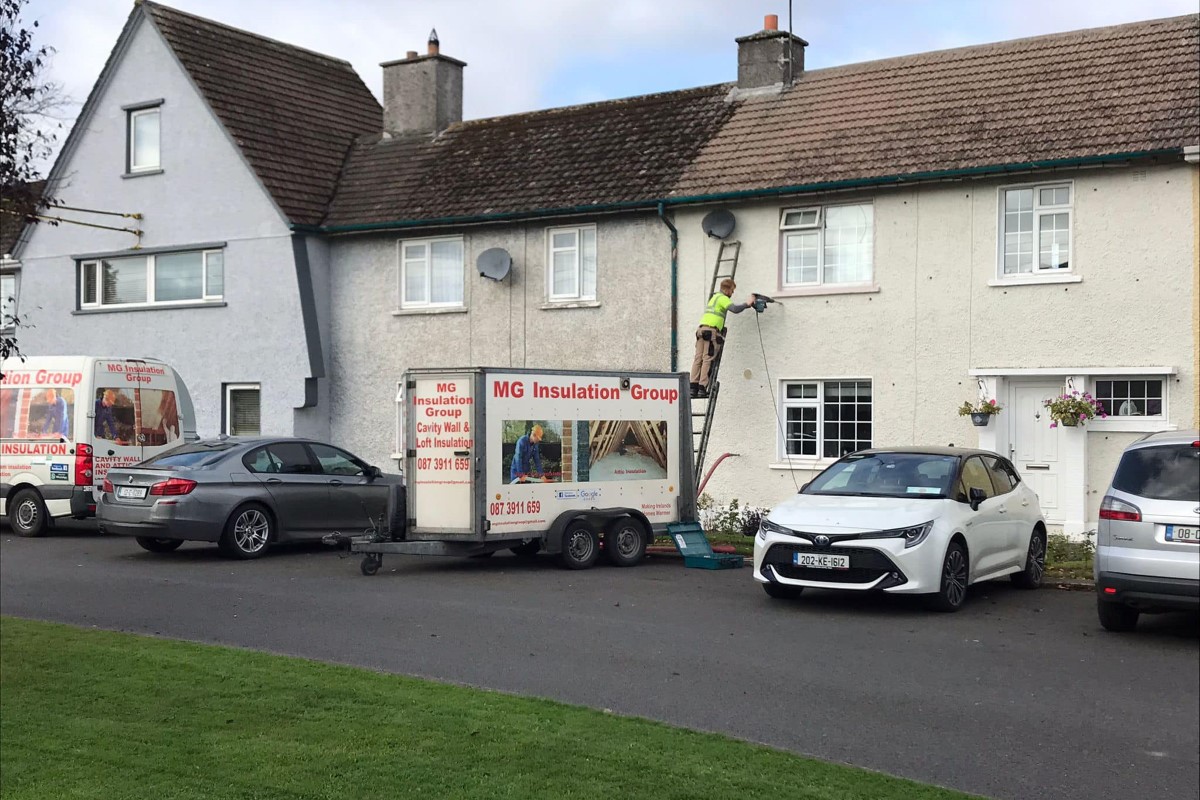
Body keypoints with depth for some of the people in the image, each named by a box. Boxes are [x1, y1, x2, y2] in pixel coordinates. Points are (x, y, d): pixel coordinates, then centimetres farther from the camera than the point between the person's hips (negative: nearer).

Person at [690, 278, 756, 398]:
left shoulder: (715, 297, 29)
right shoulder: (723, 298, -1)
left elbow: (732, 307, 38)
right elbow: (735, 309, -16)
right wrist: (747, 304, -3)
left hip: (701, 329, 9)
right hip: (711, 331, -9)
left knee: (698, 359, 0)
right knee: (708, 359, -9)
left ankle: (694, 387, -6)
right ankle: (702, 389, -13)